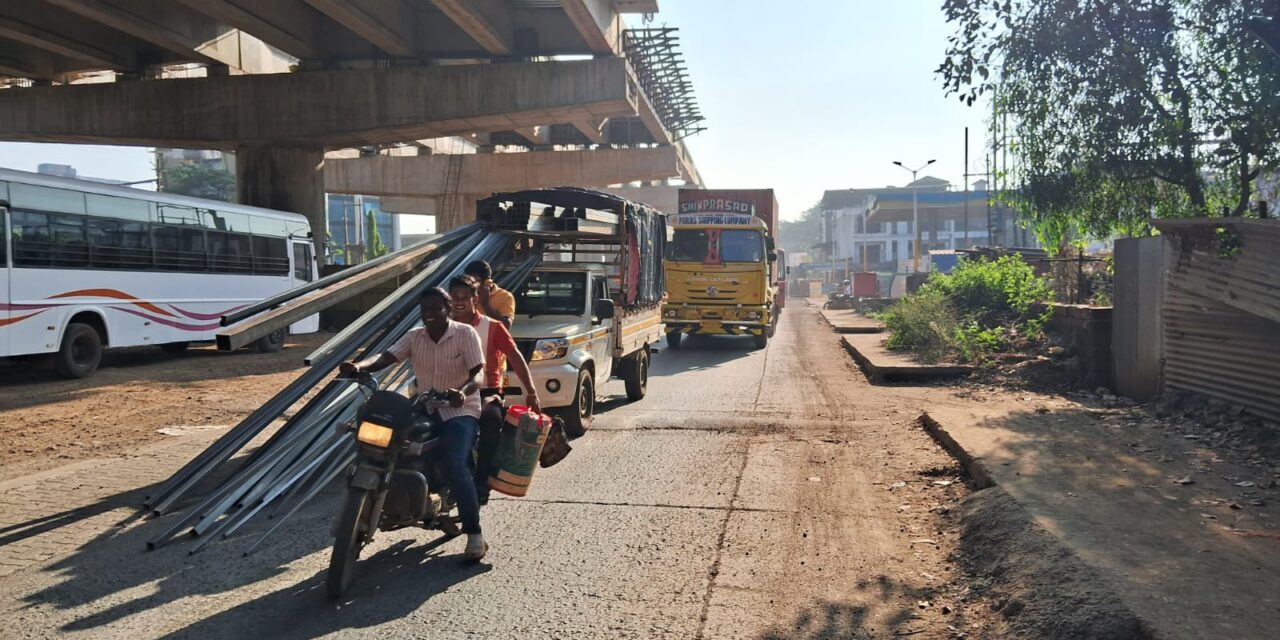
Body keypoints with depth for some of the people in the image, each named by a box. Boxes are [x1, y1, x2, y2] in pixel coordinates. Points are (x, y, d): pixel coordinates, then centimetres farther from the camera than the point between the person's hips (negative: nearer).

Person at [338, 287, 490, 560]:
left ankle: (474, 533, -20)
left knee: (454, 464, -27)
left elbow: (478, 373, -15)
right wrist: (358, 366, -28)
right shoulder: (414, 336, 7)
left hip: (460, 410, -6)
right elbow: (385, 357, -7)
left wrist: (463, 391, -38)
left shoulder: (465, 333, -7)